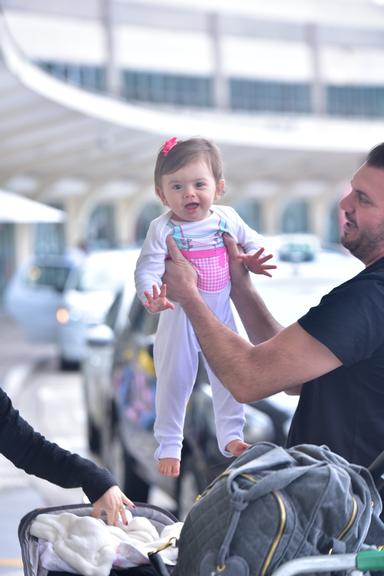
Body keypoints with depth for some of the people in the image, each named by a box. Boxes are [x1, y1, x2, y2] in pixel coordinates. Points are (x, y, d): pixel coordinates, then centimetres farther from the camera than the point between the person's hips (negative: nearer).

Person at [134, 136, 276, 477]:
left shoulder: (227, 219, -7)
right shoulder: (163, 229, -19)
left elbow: (252, 241, 9)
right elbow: (147, 269, -25)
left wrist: (253, 260, -13)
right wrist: (152, 298, -44)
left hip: (221, 316, 3)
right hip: (180, 319, -3)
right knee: (174, 383, 9)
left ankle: (230, 436, 32)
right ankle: (169, 446, 24)